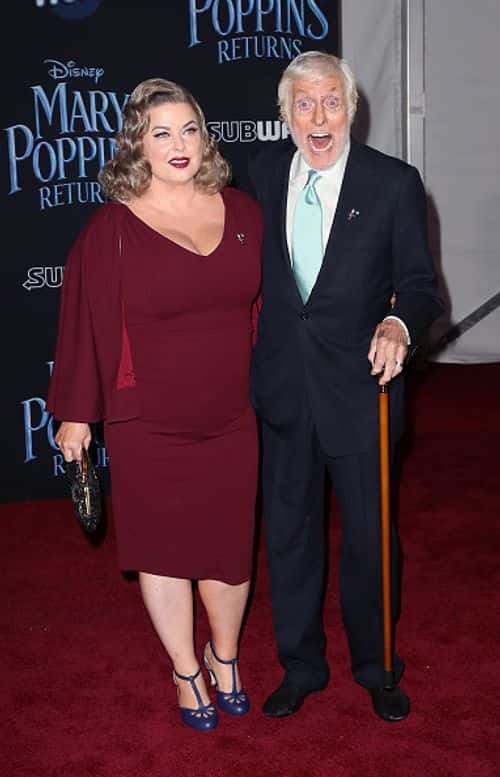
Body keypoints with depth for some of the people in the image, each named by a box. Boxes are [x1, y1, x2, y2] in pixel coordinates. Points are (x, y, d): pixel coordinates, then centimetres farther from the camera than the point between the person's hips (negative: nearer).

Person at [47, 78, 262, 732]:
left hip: (231, 421, 3)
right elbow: (84, 323, -5)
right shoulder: (112, 228, -8)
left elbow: (266, 302, 12)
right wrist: (76, 414, -2)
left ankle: (224, 654, 40)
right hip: (147, 428, -2)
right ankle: (186, 672, 33)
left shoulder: (243, 212, 2)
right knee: (164, 549, 11)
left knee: (229, 546, 13)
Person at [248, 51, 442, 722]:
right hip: (282, 386, 3)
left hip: (358, 389, -3)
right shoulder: (263, 171, 2)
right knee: (289, 533, 15)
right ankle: (301, 667, 36)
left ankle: (376, 668, 36)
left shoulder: (394, 183, -7)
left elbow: (419, 283, -5)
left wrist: (399, 322, -26)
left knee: (369, 536, 11)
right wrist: (258, 351, 5)